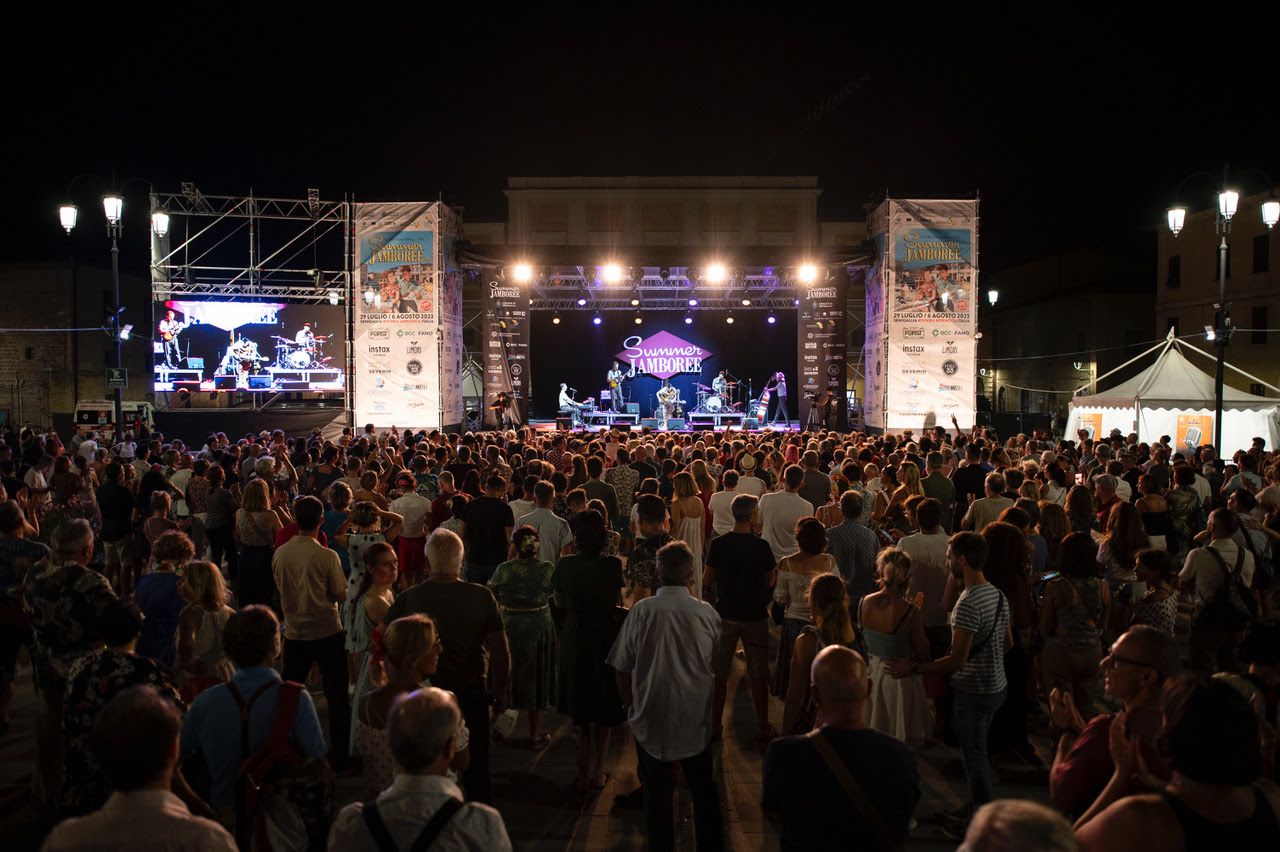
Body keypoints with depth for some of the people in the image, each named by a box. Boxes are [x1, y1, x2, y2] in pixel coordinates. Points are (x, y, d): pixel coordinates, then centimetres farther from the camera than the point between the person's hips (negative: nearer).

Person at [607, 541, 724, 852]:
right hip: (696, 720, 2)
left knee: (658, 794, 13)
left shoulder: (642, 611, -14)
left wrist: (631, 707, 9)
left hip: (652, 719, -1)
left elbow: (622, 668, -6)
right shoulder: (707, 613, -10)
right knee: (704, 791, 20)